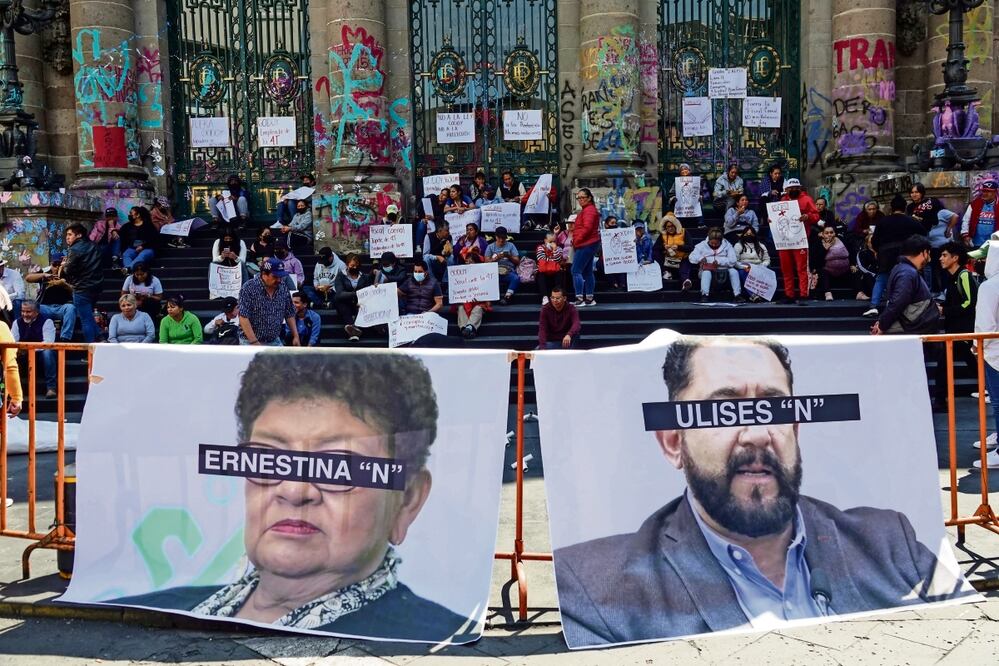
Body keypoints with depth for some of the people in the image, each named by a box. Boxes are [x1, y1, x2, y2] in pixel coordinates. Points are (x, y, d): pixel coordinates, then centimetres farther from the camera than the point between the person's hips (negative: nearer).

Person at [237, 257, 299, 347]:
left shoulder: (283, 287, 1)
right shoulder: (248, 288, -15)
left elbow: (289, 314, 11)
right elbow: (243, 318, -20)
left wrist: (295, 336, 3)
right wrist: (254, 342, -25)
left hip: (275, 342, 5)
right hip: (250, 342, -5)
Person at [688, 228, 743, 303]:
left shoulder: (727, 245, 5)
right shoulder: (702, 245, 6)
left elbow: (732, 261, -6)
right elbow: (691, 257, 1)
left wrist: (719, 261, -18)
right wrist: (701, 258, -18)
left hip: (723, 270, 1)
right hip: (708, 270, -1)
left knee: (734, 271, -26)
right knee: (706, 272, -34)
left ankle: (738, 295, -26)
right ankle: (704, 296, -42)